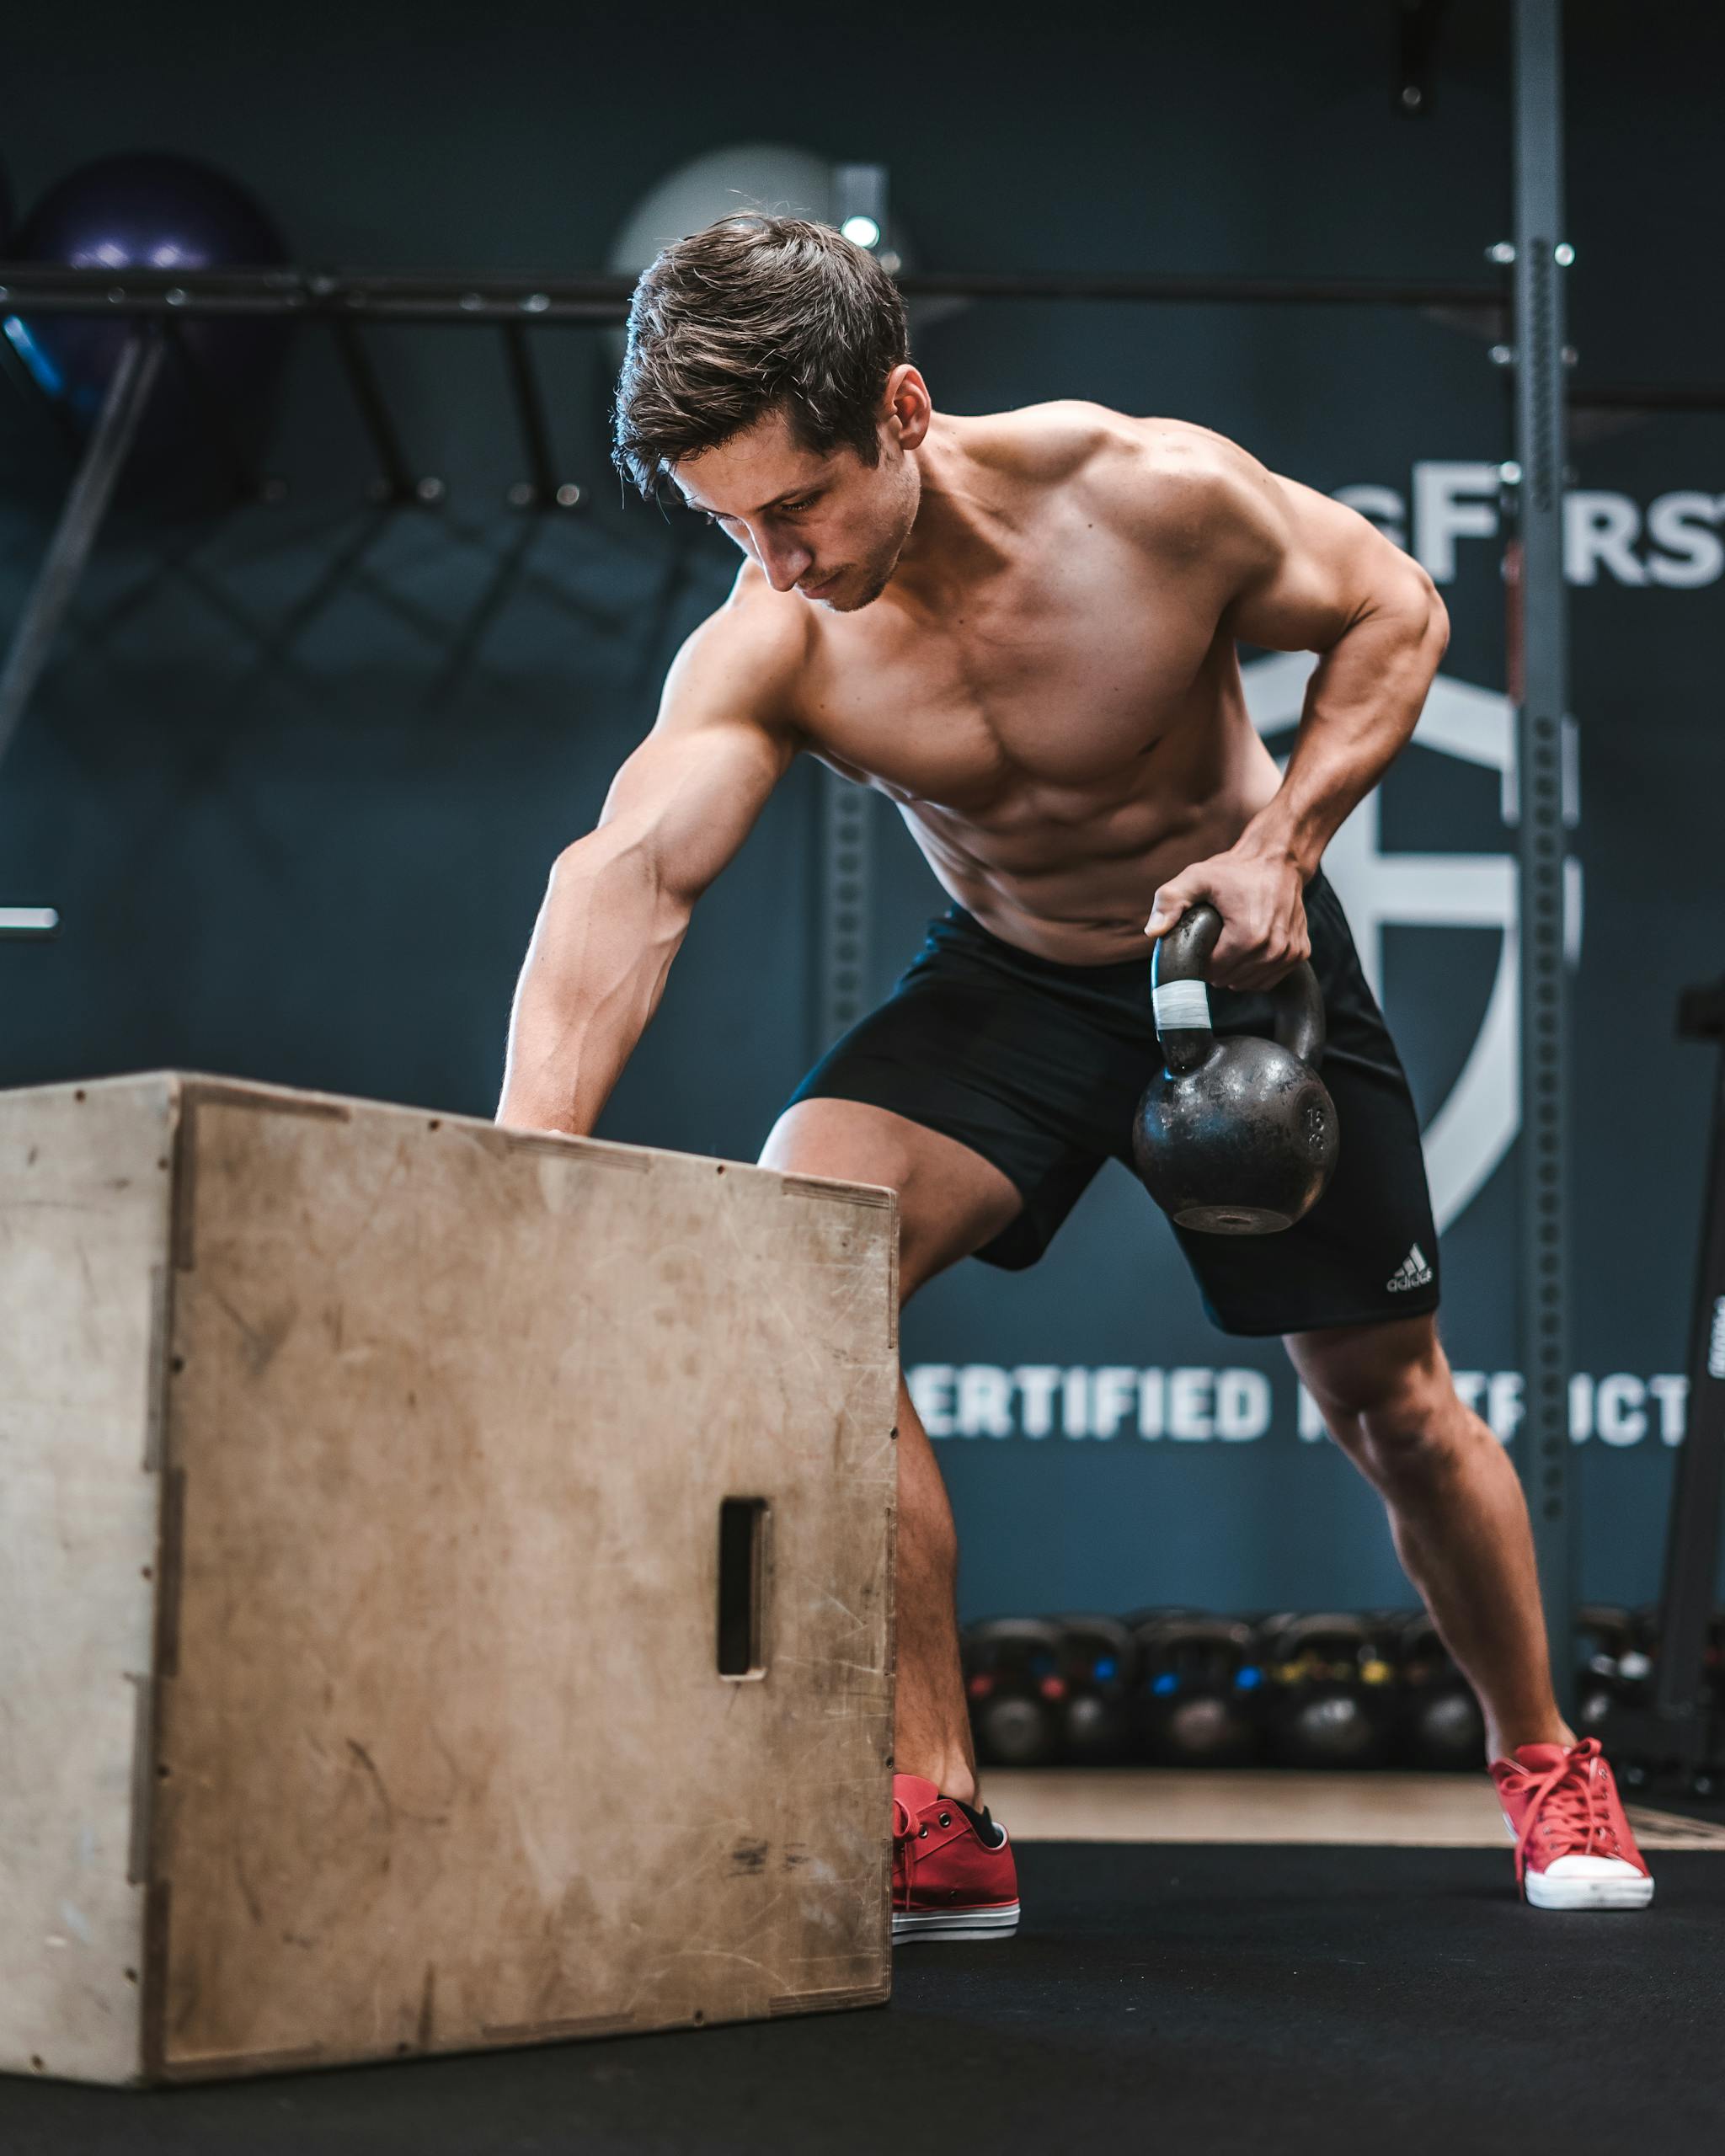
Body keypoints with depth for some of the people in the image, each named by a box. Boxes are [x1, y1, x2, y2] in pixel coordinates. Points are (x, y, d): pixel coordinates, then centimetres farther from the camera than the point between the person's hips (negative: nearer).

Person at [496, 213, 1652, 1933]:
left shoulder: (1156, 495, -27)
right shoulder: (765, 649, -24)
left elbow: (1391, 612, -9)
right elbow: (627, 877, -39)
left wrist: (1282, 843, -23)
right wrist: (526, 1172, -55)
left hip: (1245, 965, -1)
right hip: (1008, 981, 1)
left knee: (1391, 1406, 6)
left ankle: (1540, 1759, 38)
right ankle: (933, 1824, -19)